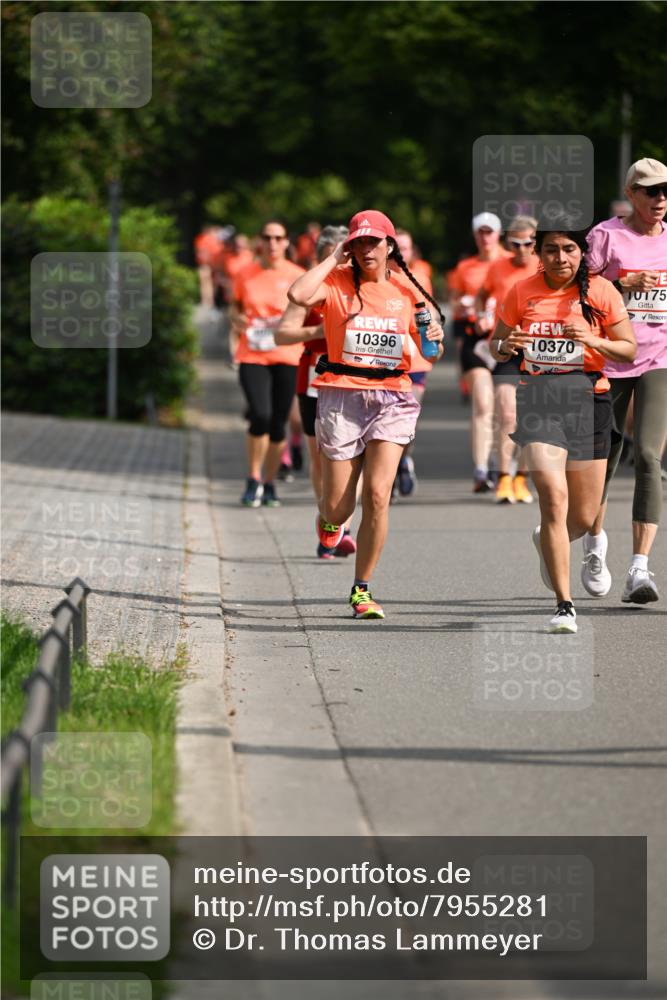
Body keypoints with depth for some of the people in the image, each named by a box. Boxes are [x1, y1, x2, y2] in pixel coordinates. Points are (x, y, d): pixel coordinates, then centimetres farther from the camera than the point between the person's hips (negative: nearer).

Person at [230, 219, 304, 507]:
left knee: (278, 423, 3)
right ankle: (254, 480, 0)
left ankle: (269, 484, 20)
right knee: (260, 416, -17)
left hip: (287, 356, 0)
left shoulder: (297, 276, 2)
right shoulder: (246, 274, 5)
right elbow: (236, 306, 18)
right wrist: (238, 319, -4)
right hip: (252, 356, 0)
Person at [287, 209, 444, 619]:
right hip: (342, 396, -1)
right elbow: (299, 295, -22)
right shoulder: (337, 282, 0)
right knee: (339, 506, 1)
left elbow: (426, 350, 17)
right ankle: (330, 519, 42)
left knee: (378, 493, -14)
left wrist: (435, 340, -6)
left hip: (391, 397, 1)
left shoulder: (407, 291, 8)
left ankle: (362, 589, -1)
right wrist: (334, 259, -10)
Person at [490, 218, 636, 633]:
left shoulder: (601, 291, 2)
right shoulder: (522, 293, 4)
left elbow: (629, 350, 3)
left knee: (583, 517, 8)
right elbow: (496, 345, 14)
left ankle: (548, 541, 46)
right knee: (554, 498, -19)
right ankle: (564, 605, -15)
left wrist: (593, 341, -16)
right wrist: (505, 346, -10)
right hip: (538, 398, -1)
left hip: (588, 398, 1)